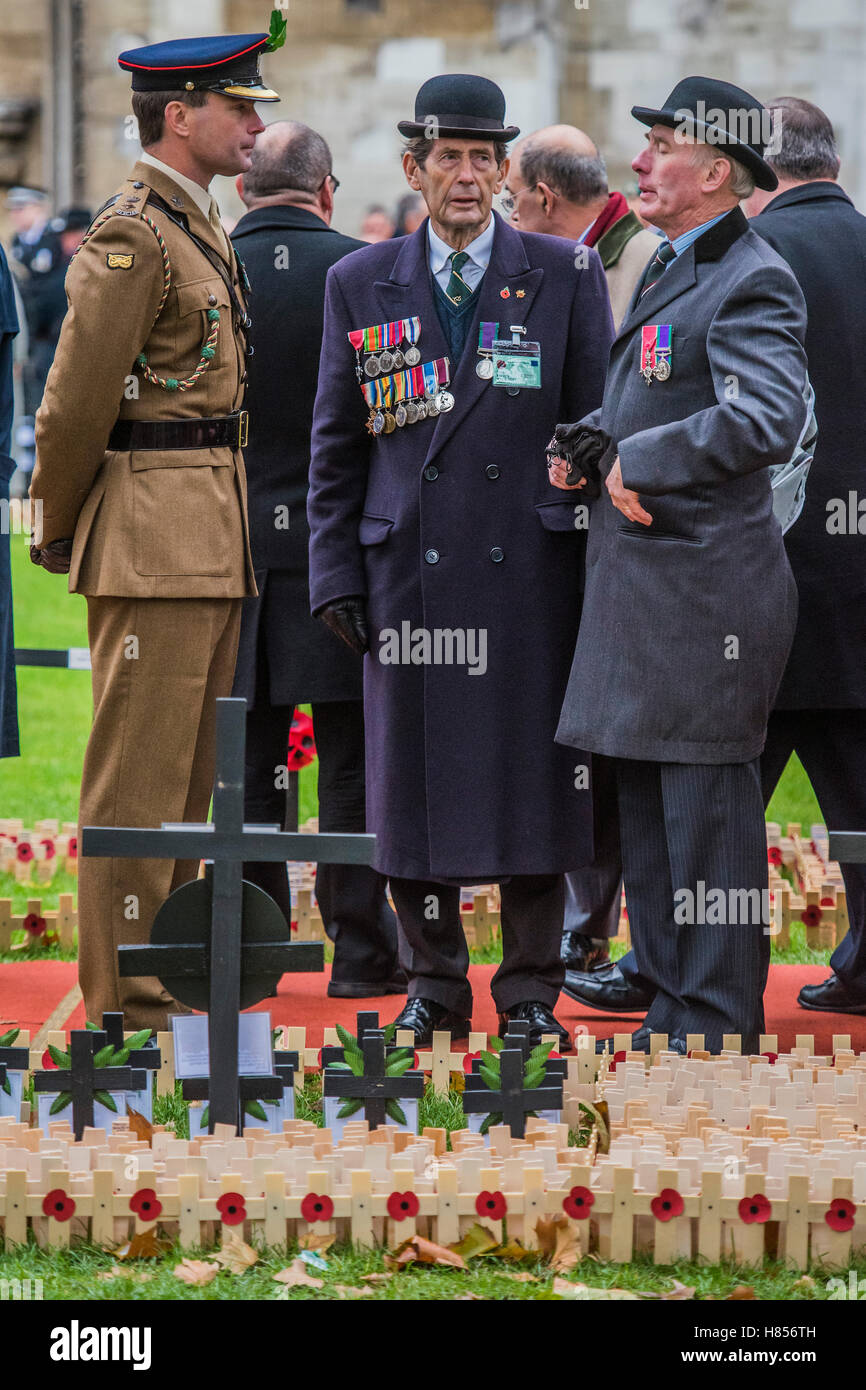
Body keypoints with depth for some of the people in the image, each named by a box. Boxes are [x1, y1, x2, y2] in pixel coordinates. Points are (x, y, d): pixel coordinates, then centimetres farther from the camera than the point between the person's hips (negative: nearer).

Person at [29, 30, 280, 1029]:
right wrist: (59, 531, -5)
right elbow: (76, 397, -15)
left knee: (184, 779, 14)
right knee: (137, 781, -6)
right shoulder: (132, 235, -14)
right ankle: (122, 1009, -2)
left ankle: (168, 986, 21)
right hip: (156, 543, -10)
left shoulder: (197, 229, 18)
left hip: (211, 547, 10)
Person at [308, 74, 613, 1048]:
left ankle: (531, 989, 11)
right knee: (417, 776, 4)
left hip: (531, 568, -1)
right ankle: (433, 985, 16)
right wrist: (335, 574, 3)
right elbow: (335, 445, 10)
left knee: (531, 775, 1)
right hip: (407, 573, 1)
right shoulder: (359, 285, 8)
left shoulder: (566, 277, 5)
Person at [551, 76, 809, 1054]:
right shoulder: (667, 269, 16)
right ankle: (668, 1000, 26)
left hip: (706, 585, -10)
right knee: (644, 794, 15)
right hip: (641, 580, 10)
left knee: (706, 805, -4)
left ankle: (716, 1027, 3)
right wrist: (588, 445, 7)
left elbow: (768, 419, -29)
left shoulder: (750, 283, -15)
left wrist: (638, 459, -19)